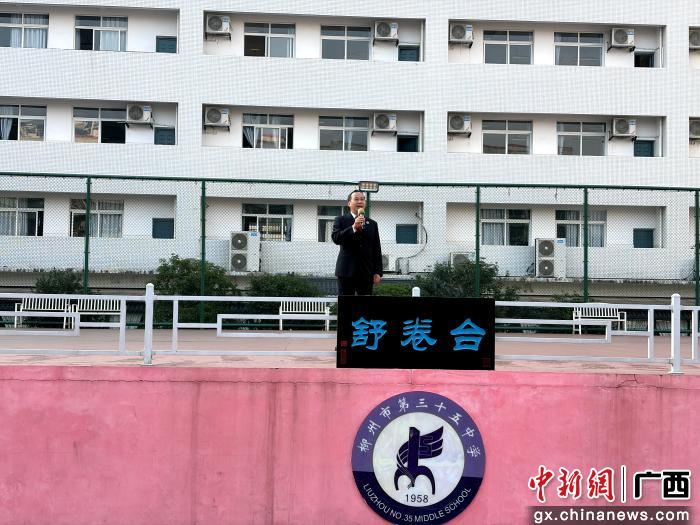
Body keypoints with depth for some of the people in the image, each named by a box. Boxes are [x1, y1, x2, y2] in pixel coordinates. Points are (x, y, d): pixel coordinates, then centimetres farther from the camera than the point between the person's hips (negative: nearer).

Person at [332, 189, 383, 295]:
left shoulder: (372, 224, 14)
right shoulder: (341, 220, 7)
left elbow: (377, 250, 11)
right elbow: (336, 239, -10)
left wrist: (378, 272, 4)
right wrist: (353, 227, -18)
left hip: (366, 272, 3)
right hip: (347, 271, -2)